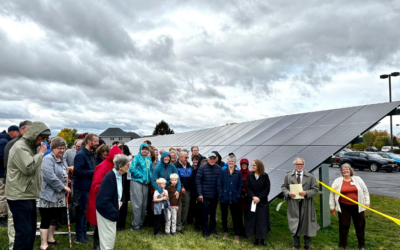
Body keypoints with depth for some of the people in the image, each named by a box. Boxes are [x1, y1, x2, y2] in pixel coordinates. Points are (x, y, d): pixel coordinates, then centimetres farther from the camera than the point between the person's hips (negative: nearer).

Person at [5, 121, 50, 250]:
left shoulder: (32, 147, 16)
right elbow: (28, 168, -23)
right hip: (20, 197, -10)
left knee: (31, 230, 16)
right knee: (24, 232, -8)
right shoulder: (20, 147, -14)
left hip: (30, 196, 10)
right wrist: (41, 153, -14)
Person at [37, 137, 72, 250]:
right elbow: (50, 177, -25)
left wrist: (66, 188, 11)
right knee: (46, 219, -1)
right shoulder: (48, 159, -15)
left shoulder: (63, 160, 12)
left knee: (54, 218, 18)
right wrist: (63, 187, -18)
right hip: (48, 195, -8)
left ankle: (50, 238, 33)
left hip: (59, 196, 8)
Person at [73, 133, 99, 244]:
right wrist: (93, 172, -21)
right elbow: (76, 171, -24)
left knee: (86, 211, 16)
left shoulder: (91, 154, 12)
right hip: (83, 187, -9)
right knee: (81, 211, 1)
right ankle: (79, 236, 14)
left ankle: (84, 233, 28)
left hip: (90, 187, 9)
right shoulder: (81, 155, -16)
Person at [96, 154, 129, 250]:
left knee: (112, 234, 19)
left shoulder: (121, 176, 0)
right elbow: (103, 200, -29)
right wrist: (115, 211, -20)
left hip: (112, 210, 9)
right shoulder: (109, 177, -27)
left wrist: (121, 201, 2)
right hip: (105, 211, -8)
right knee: (108, 236, 3)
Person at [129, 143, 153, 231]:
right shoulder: (137, 157, -5)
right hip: (137, 182, -6)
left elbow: (151, 169, 22)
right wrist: (141, 175, -14)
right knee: (137, 204, -6)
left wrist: (150, 177, 5)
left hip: (146, 183, 6)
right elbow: (132, 169, -13)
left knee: (144, 204, 10)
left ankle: (141, 223, 22)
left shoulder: (149, 159, 14)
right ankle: (135, 225, 3)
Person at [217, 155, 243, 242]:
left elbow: (240, 186, 3)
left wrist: (237, 196, -6)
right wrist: (221, 194, -8)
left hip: (234, 199, 0)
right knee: (224, 216, 12)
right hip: (224, 198, 1)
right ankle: (225, 232, 29)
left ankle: (237, 235, 17)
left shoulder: (238, 173, 0)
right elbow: (219, 185, 0)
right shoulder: (223, 172, -1)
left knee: (235, 217, 5)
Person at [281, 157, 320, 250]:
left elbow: (315, 189, -1)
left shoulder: (310, 176, 1)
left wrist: (306, 193, -18)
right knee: (294, 224, 9)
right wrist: (288, 193, -13)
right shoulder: (288, 176, 3)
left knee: (306, 224, 9)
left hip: (306, 204, -1)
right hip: (293, 204, 1)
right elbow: (283, 187, 7)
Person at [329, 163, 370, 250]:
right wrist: (332, 206, 3)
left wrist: (367, 202, 4)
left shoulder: (357, 179, 3)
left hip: (357, 207, 1)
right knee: (343, 226, 4)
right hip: (344, 207, -1)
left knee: (360, 226, 12)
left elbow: (365, 191, 10)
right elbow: (332, 194, 4)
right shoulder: (338, 181, -1)